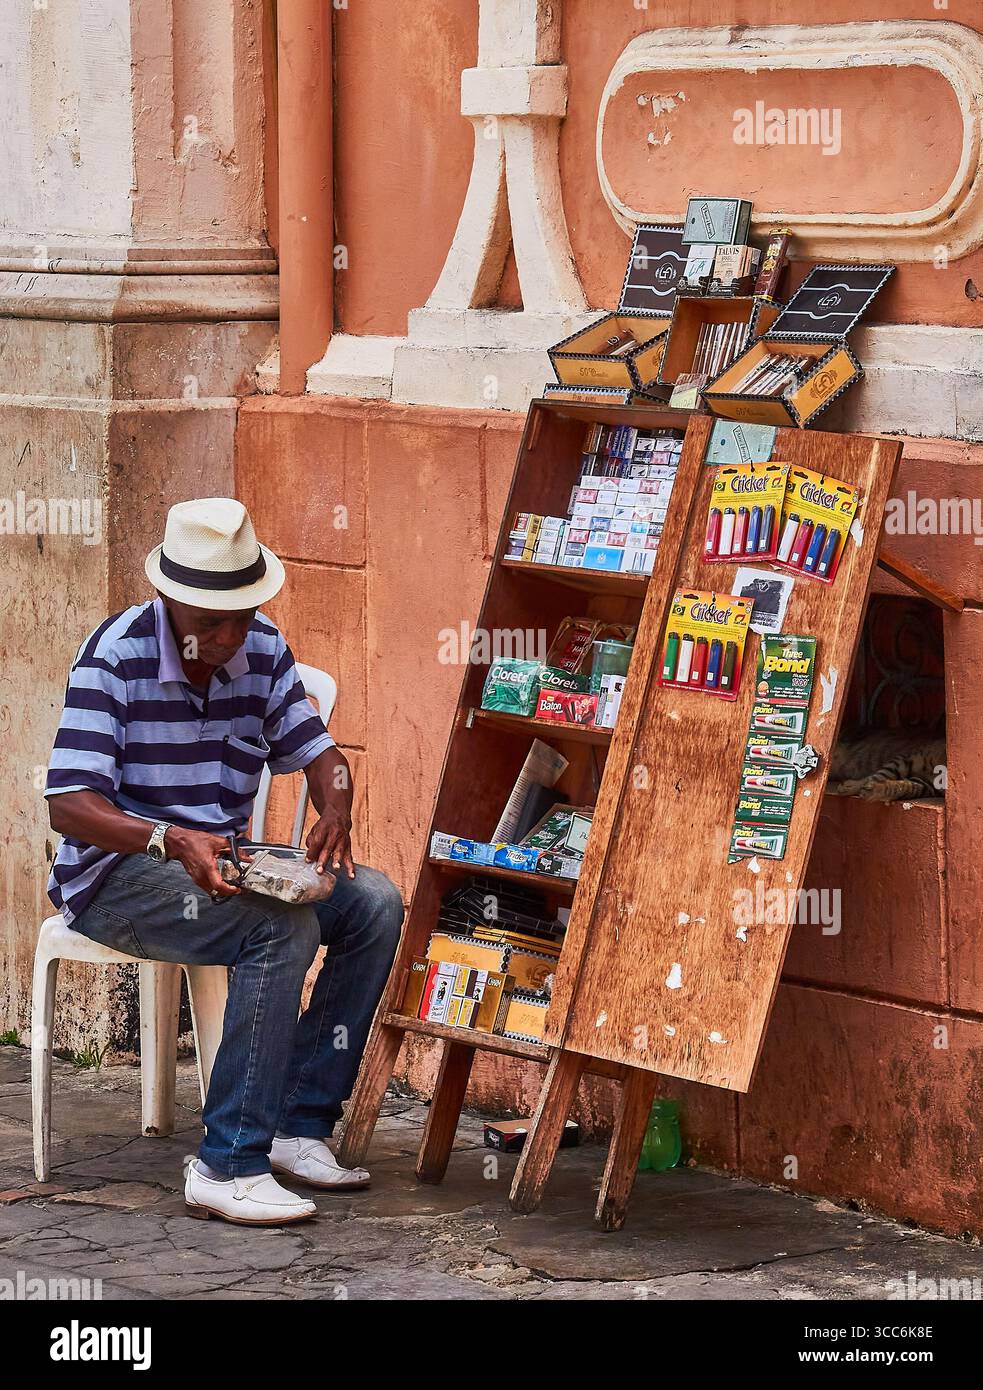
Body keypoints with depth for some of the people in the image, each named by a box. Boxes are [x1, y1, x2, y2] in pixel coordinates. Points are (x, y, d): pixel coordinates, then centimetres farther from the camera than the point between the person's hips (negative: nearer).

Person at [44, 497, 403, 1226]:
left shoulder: (264, 650, 3)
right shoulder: (116, 656, -16)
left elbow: (318, 751, 9)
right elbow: (68, 804, -22)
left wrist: (336, 814, -16)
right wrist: (172, 841, -39)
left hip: (222, 860, 7)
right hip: (118, 874, -7)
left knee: (375, 901, -15)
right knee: (282, 928, -32)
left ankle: (302, 1124, -13)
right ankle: (228, 1165, -32)